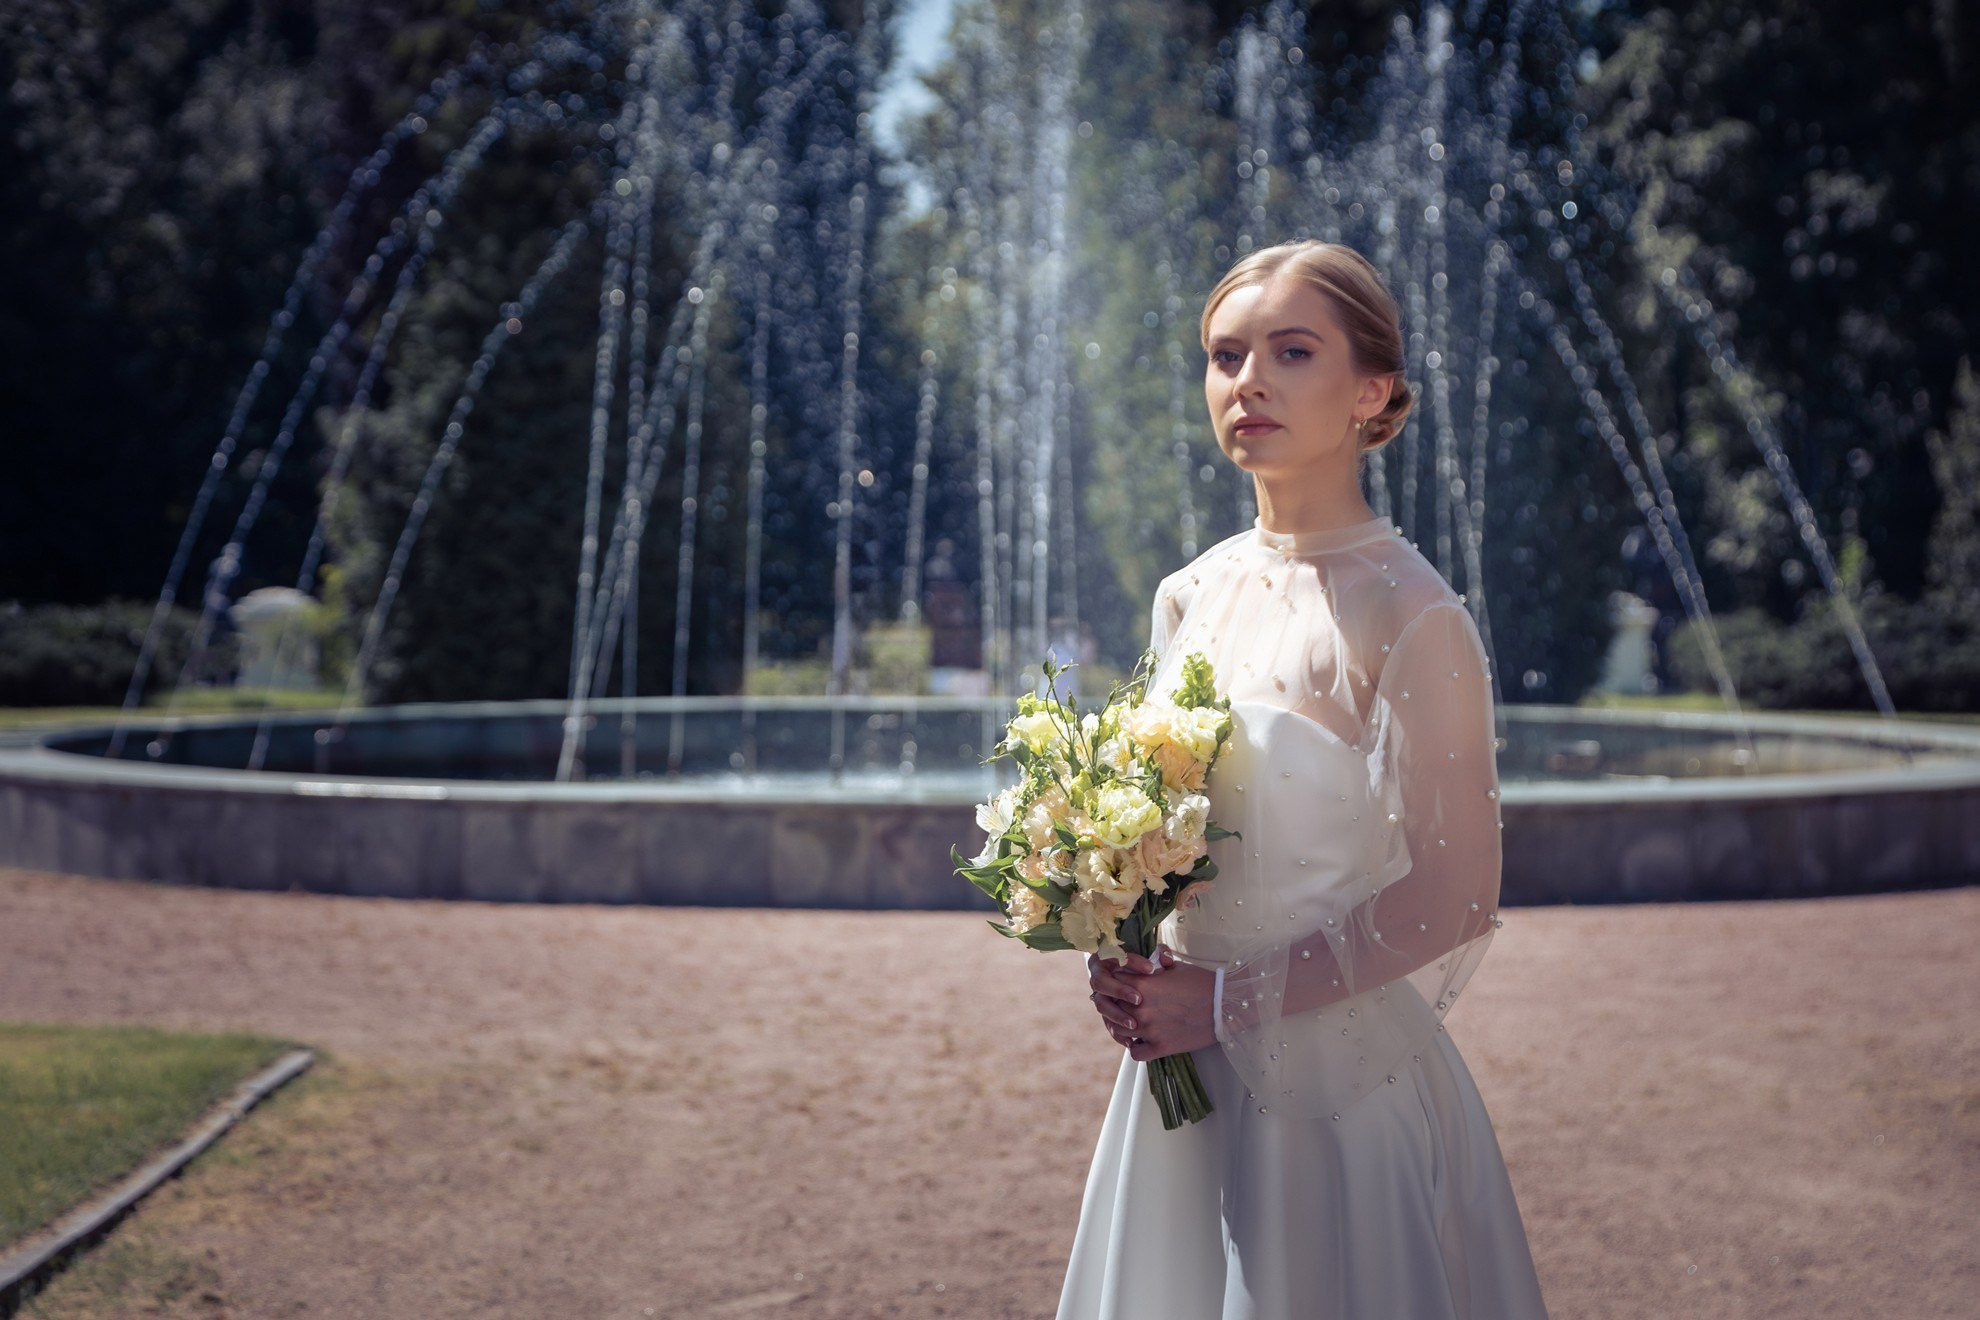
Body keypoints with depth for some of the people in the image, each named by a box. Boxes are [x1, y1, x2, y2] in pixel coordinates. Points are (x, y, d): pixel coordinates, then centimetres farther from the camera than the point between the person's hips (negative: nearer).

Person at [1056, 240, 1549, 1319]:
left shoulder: (1411, 617, -15)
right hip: (1179, 1075, 6)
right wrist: (1121, 961, -3)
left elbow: (1453, 898, -17)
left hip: (1337, 1081, -6)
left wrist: (1228, 1001, -16)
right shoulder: (1189, 598, 5)